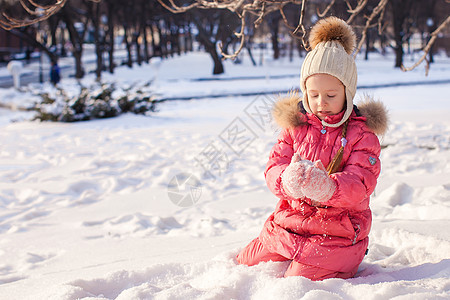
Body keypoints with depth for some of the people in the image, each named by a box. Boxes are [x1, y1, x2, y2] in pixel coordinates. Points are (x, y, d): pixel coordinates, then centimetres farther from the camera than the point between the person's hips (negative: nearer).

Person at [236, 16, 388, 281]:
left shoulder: (362, 133, -6)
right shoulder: (295, 125, 5)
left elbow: (359, 184, -18)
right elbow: (274, 167, -5)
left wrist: (328, 186, -42)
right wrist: (288, 179, -32)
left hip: (336, 234, -4)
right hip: (287, 226, 5)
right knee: (247, 267, 8)